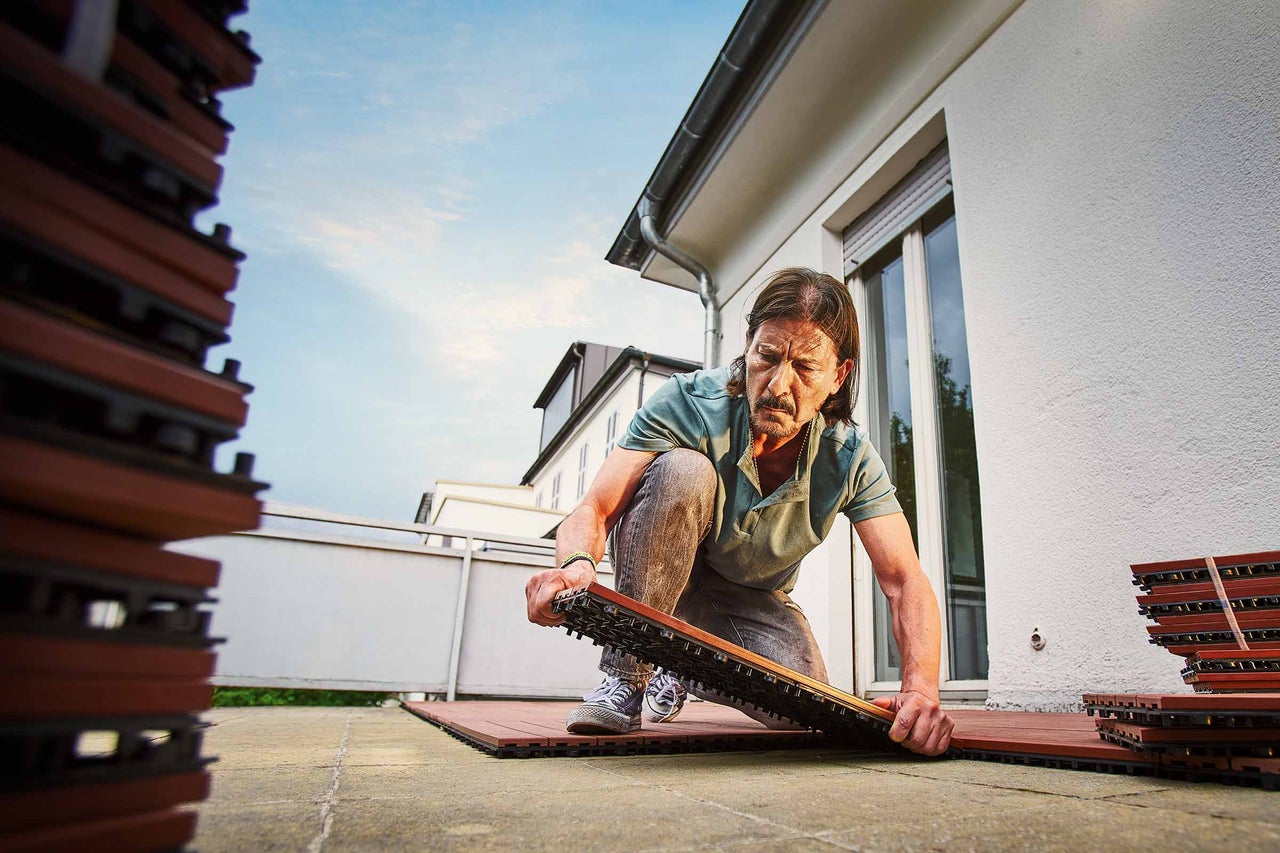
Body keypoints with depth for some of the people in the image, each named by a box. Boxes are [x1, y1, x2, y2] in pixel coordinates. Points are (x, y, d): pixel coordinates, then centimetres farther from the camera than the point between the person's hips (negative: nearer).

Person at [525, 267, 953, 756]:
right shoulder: (689, 401, -28)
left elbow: (904, 580, -24)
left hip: (754, 601, 3)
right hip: (653, 577, -2)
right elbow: (594, 511, -32)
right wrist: (577, 565, -56)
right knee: (685, 470, -33)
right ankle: (625, 678, -21)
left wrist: (920, 687, -42)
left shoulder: (850, 458, -19)